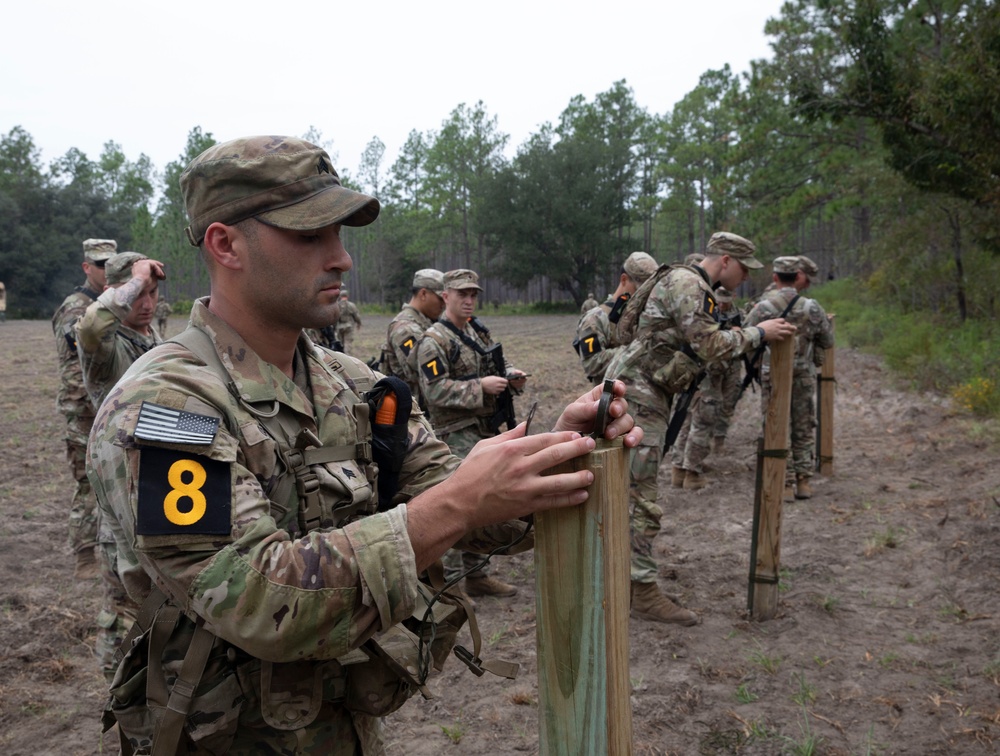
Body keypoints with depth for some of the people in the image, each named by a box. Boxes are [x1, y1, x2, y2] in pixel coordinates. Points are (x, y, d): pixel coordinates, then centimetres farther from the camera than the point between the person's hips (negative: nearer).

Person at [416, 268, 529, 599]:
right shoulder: (434, 340, -11)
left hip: (487, 429, 8)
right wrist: (480, 386, -23)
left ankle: (476, 574, 26)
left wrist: (511, 374, 0)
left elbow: (499, 361, 23)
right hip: (457, 433, -8)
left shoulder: (480, 331, 14)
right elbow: (435, 390, -18)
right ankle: (450, 580, 1)